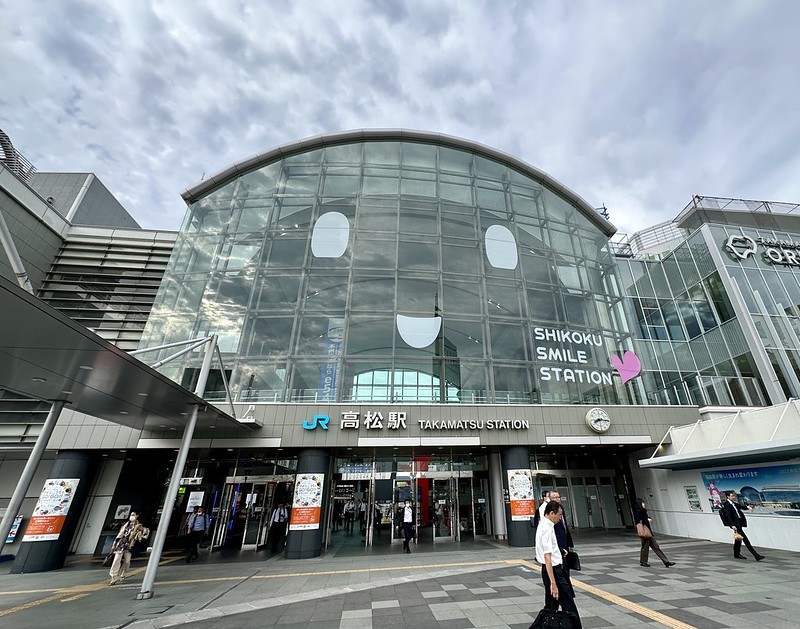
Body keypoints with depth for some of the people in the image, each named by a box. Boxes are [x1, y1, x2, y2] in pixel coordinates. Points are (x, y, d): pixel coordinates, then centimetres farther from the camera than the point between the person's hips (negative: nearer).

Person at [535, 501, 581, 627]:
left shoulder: (543, 525, 9)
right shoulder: (547, 529, -23)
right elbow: (547, 557, -26)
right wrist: (553, 583, -26)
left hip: (554, 569, 10)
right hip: (553, 570, -10)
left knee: (551, 605, 16)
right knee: (569, 605, 0)